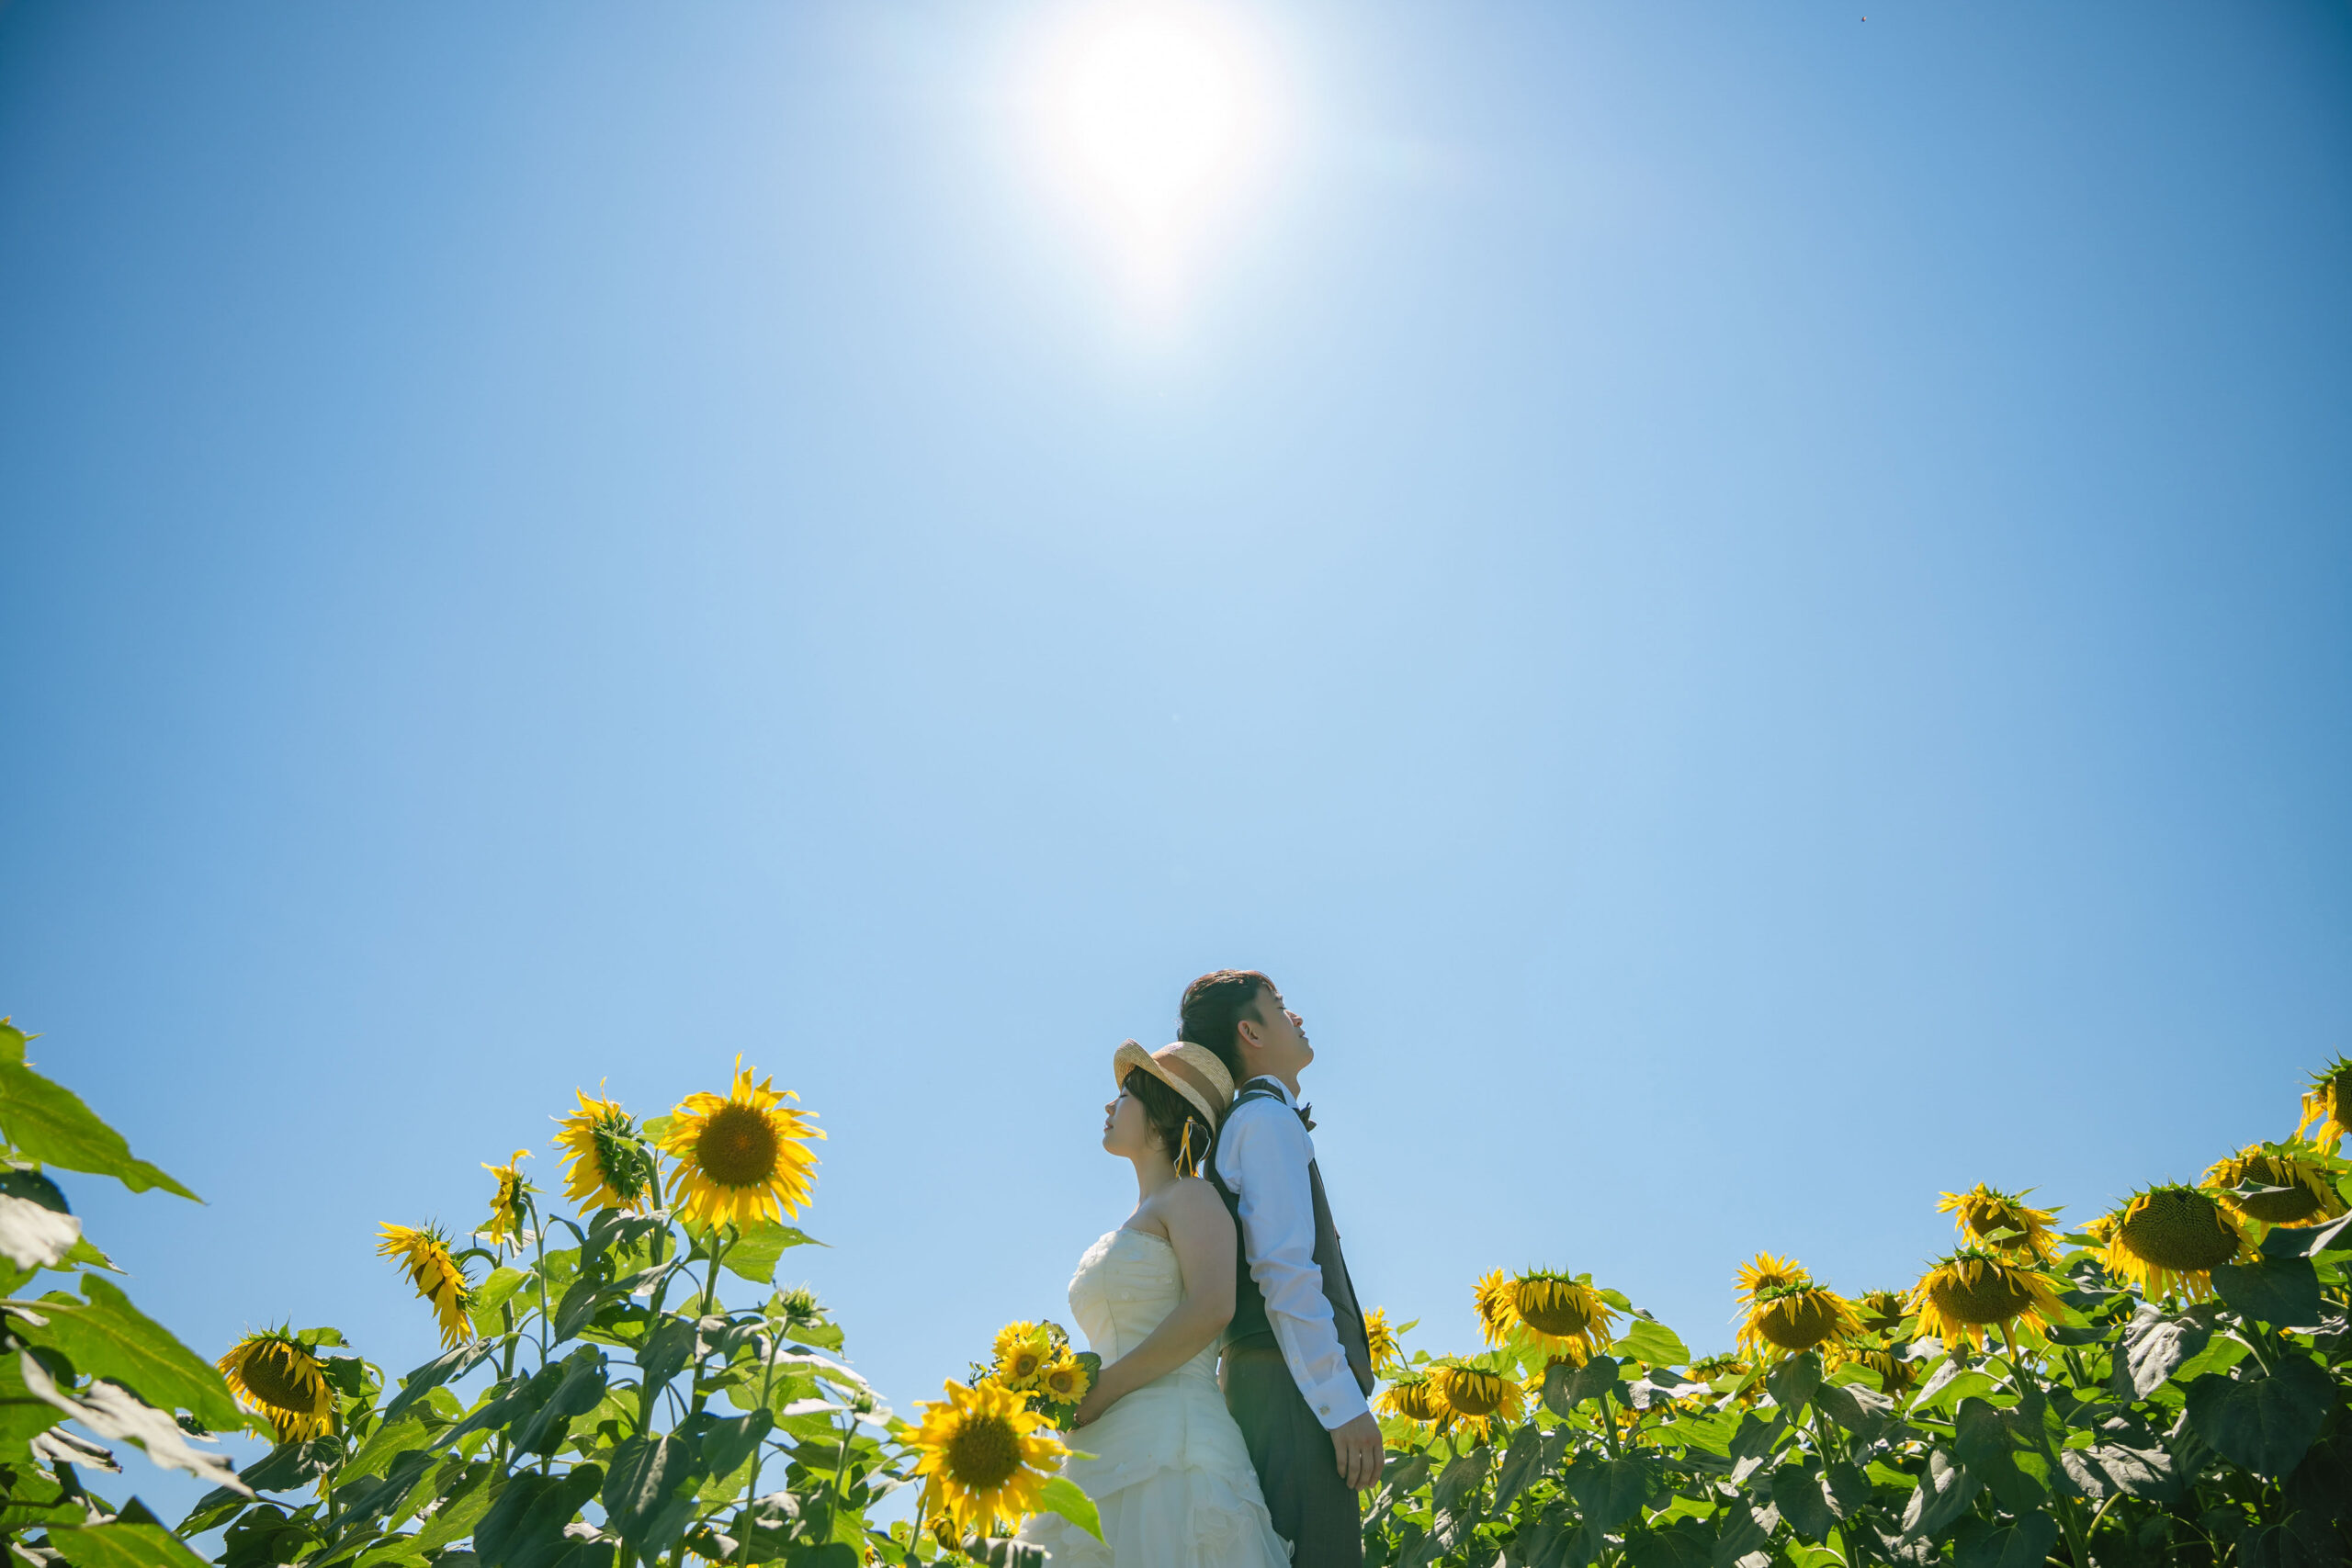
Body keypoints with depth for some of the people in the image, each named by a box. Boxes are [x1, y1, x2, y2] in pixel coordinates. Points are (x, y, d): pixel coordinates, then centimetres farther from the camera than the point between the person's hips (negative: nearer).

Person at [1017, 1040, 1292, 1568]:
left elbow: (1210, 1309, -17)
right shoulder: (1126, 1234, 24)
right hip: (1103, 1458, 7)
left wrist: (1101, 1390, -13)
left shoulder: (1190, 1197, 0)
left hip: (1168, 1448, -7)